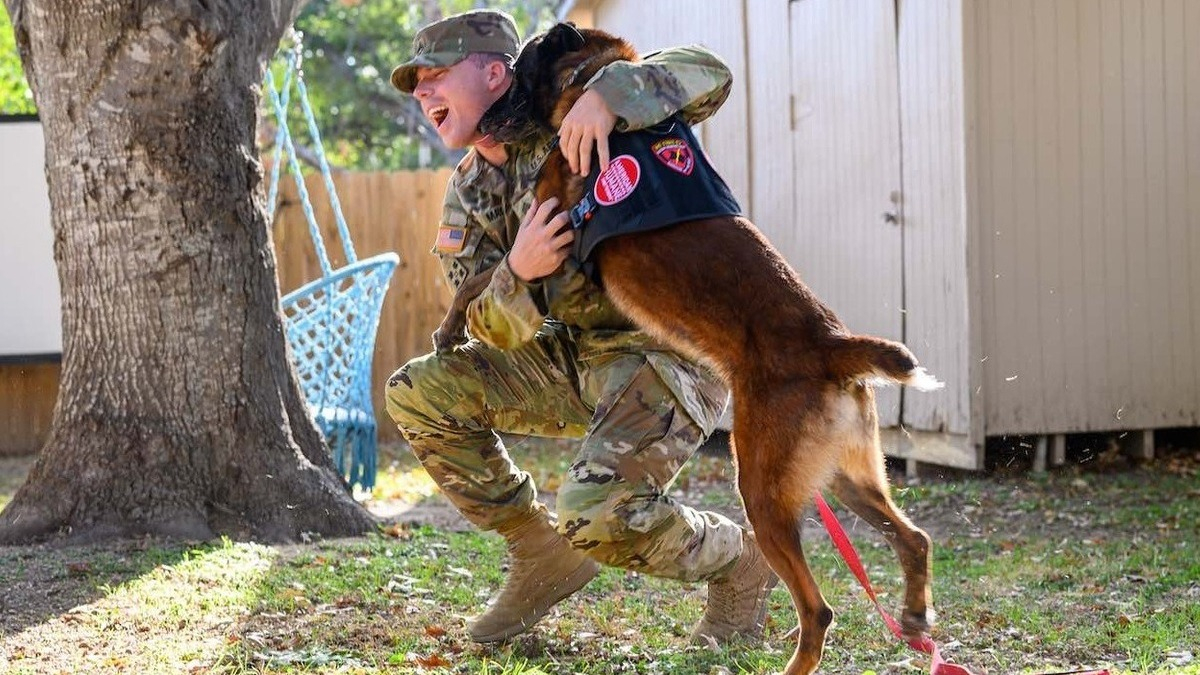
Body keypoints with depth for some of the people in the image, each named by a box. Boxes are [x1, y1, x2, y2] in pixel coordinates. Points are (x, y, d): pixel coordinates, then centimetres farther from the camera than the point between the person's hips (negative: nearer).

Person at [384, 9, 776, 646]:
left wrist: (608, 93, -36)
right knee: (417, 393, -1)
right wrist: (519, 274, -23)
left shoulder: (570, 119, -10)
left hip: (665, 352, -8)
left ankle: (739, 561, 3)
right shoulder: (467, 195, 8)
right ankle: (543, 552, 10)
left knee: (595, 513, -27)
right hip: (574, 357, 8)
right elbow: (494, 331, 1)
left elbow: (707, 74, -19)